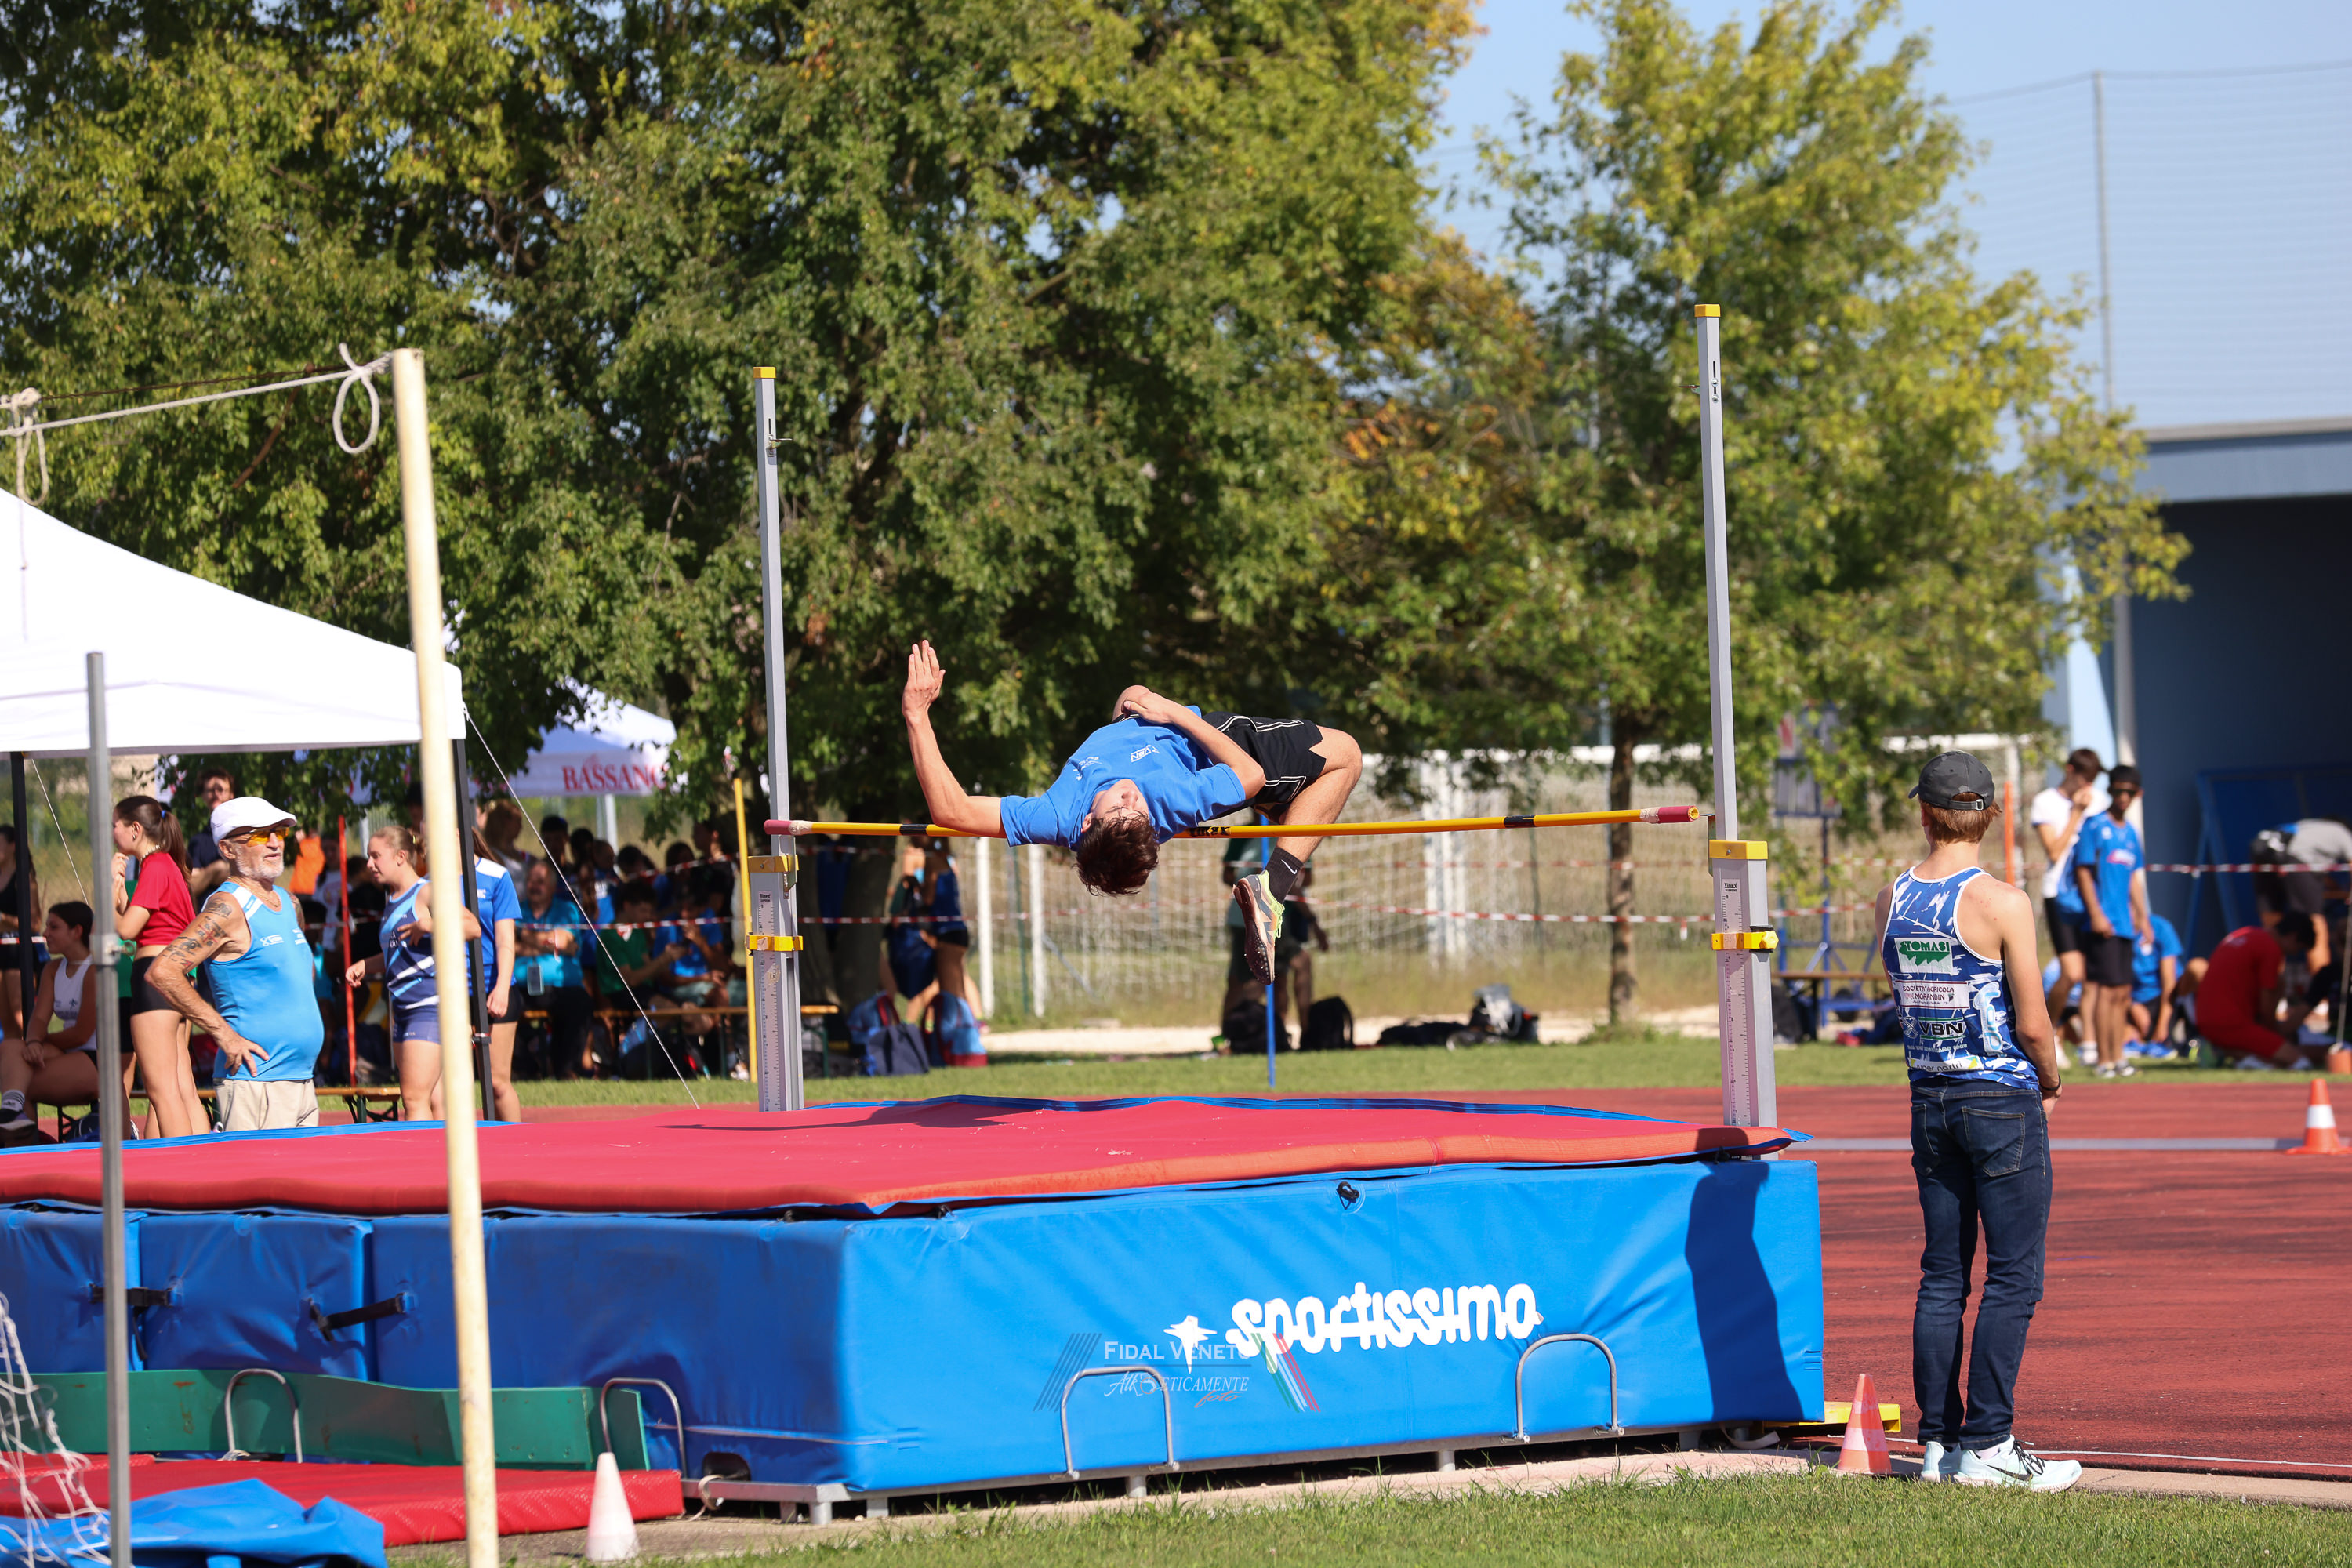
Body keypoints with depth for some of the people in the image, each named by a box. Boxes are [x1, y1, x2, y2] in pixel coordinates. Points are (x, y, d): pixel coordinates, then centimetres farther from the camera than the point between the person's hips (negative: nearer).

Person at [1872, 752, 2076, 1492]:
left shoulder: (1890, 901, 2)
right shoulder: (2002, 903, -14)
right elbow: (2032, 1023, -12)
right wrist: (2051, 1082, 5)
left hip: (1930, 1100, 5)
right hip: (2003, 1103, -5)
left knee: (1942, 1277, 10)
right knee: (2013, 1277, -1)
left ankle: (1938, 1439, 10)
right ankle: (1987, 1444, -5)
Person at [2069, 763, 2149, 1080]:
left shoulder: (2130, 832, 18)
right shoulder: (2094, 827, -5)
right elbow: (2083, 872, -10)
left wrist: (2142, 917, 21)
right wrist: (2095, 914, -17)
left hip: (2125, 924, 8)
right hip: (2103, 923, -8)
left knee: (2122, 994, 9)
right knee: (2107, 990, -10)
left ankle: (2117, 1057, 15)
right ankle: (2104, 1060, -9)